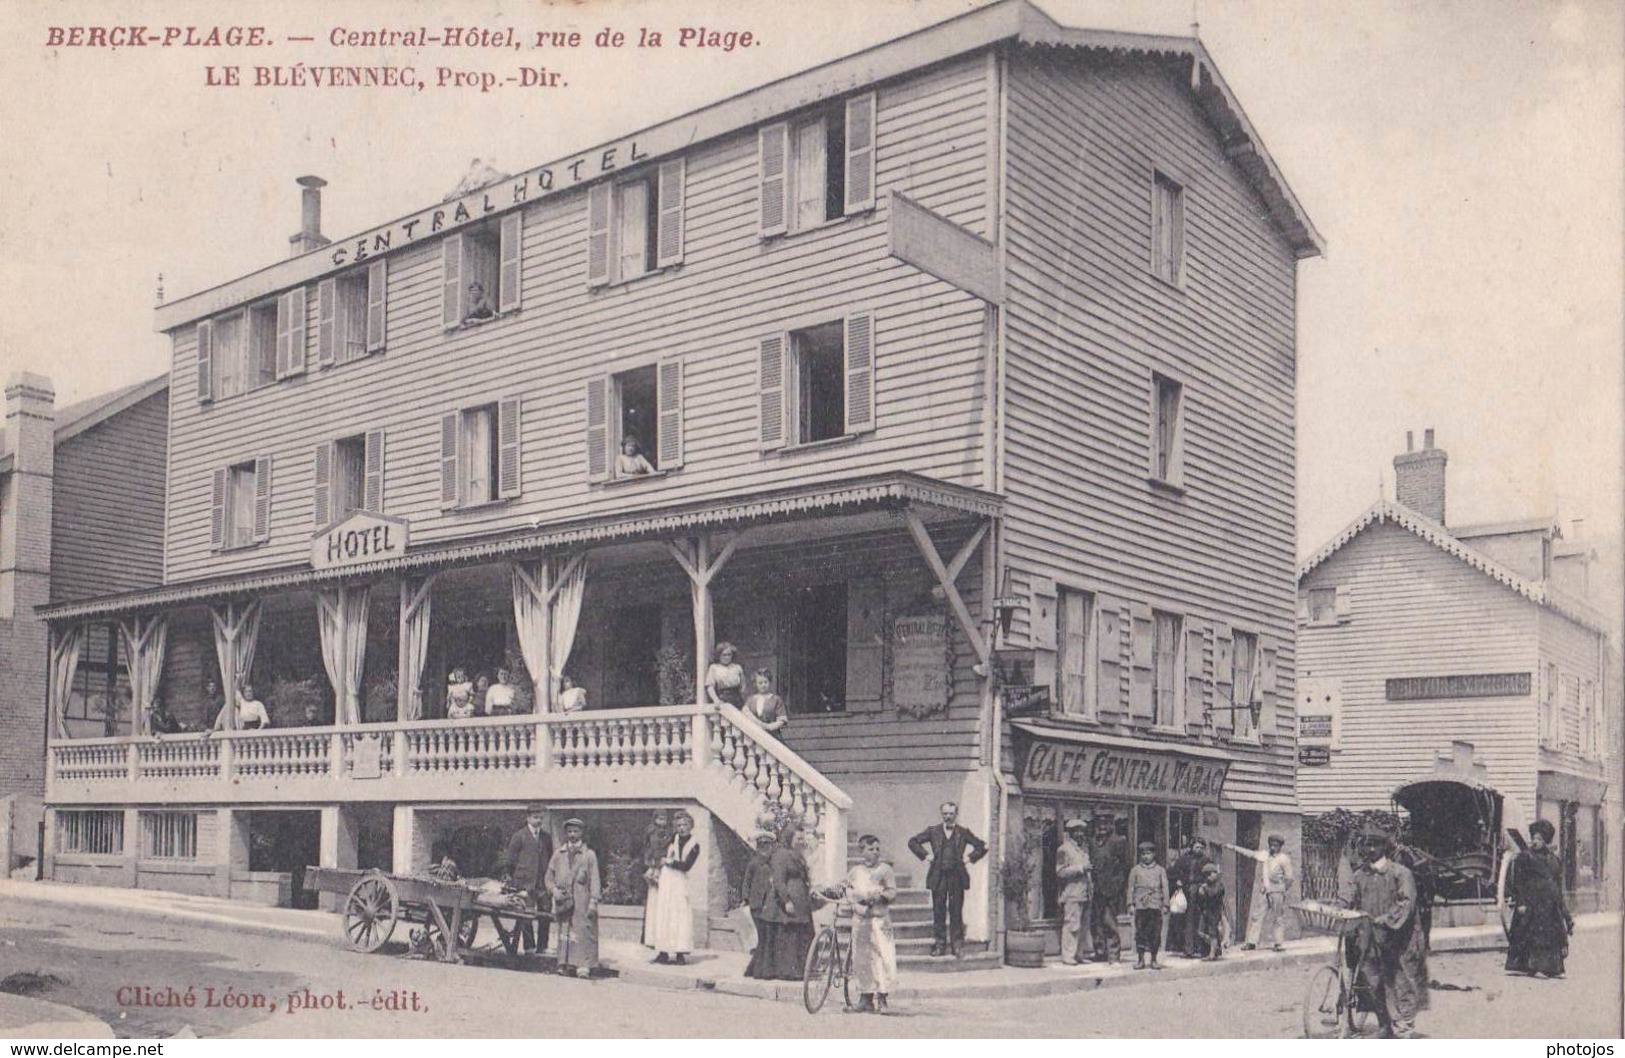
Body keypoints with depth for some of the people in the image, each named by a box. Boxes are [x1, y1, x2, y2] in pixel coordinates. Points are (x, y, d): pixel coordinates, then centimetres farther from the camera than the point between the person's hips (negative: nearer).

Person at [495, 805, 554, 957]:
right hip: (524, 880, -4)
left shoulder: (547, 837, 15)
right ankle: (528, 946, 2)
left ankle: (542, 946, 9)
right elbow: (508, 857, 4)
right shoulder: (519, 836, 3)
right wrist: (506, 875, -3)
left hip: (543, 881, 4)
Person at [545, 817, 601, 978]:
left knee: (583, 933, -8)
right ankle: (566, 965, 9)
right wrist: (554, 889, -4)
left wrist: (593, 902, -8)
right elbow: (548, 877, 15)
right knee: (564, 932, 3)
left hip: (582, 903, -3)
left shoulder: (589, 855, 4)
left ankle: (583, 965, -8)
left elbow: (595, 880, 0)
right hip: (564, 902, 3)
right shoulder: (558, 855, 12)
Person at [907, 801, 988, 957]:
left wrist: (969, 858, 2)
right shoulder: (933, 830, 8)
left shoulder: (963, 832, 7)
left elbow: (982, 847, 11)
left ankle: (956, 945, 5)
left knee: (956, 912, 0)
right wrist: (926, 856, 3)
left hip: (957, 877, 0)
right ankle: (939, 944, 5)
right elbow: (913, 842, 11)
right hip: (938, 877, 1)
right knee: (938, 912, 1)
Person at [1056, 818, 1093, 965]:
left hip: (1085, 894, 8)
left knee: (1084, 925, 8)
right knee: (1071, 925, -10)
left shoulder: (1084, 849, 20)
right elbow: (1060, 871, -12)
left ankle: (1080, 954, 14)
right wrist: (1080, 868, -15)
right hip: (1071, 894, -8)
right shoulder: (1063, 849, -3)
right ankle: (1068, 957, -7)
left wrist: (1091, 885, 18)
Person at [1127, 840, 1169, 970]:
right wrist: (1131, 903, 1)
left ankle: (1154, 960, 12)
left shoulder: (1160, 870, 8)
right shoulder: (1135, 870, 8)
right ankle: (1140, 960, 8)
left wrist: (1165, 905, 2)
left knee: (1155, 933, 2)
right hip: (1140, 905, 0)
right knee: (1140, 932, 0)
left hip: (1155, 906, 0)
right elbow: (1131, 887, 8)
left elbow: (1165, 888, 8)